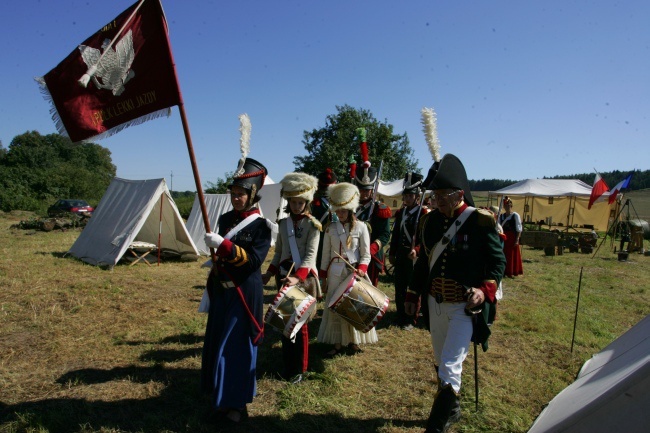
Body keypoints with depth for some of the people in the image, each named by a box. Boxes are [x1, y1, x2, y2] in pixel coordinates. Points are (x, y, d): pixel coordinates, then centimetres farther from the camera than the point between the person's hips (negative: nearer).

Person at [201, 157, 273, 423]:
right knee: (217, 343, 15)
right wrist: (212, 284, 16)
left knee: (238, 346, 3)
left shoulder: (261, 225, -12)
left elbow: (254, 260, -22)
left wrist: (222, 245, -29)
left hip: (245, 293, -7)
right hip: (221, 291, 7)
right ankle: (221, 395, 35)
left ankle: (236, 402, 21)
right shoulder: (225, 219, 7)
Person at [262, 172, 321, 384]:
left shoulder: (313, 225, -8)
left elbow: (310, 255, -17)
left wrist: (297, 277, -30)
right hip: (284, 276, 5)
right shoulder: (282, 223, 8)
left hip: (304, 277, -5)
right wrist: (269, 274, 7)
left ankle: (299, 369, 18)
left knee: (299, 323, 3)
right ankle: (287, 365, 27)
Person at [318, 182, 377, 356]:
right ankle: (337, 343, 17)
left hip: (354, 273, -2)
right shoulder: (330, 228, 3)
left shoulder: (361, 227, -4)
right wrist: (323, 275, 5)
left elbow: (366, 255, -3)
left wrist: (361, 269, -20)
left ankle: (354, 342, 24)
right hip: (335, 273, 2)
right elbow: (326, 254, 7)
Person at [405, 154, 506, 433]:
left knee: (449, 368, -11)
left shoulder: (480, 221, -12)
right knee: (440, 362, 19)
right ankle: (452, 409, 44)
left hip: (465, 307, -6)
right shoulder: (430, 221, 2)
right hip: (436, 304, 6)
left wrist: (485, 289, -25)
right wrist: (412, 295, 13)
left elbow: (498, 261, -8)